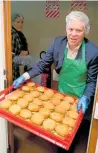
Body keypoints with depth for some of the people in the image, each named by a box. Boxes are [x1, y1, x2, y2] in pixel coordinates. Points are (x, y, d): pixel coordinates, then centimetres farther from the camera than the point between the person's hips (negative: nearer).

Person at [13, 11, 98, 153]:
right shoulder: (58, 42, -13)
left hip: (81, 99, -3)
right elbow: (43, 64, -4)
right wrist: (25, 76, -12)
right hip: (61, 94, 3)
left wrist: (86, 97, -29)